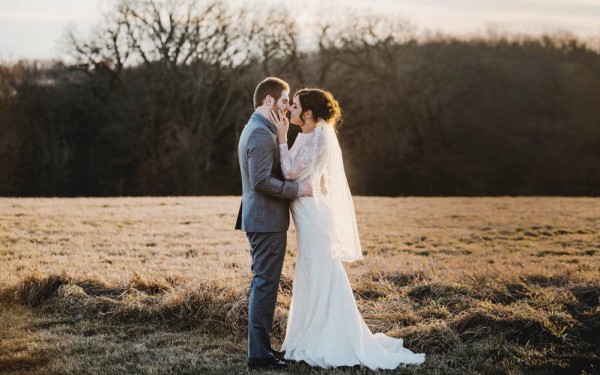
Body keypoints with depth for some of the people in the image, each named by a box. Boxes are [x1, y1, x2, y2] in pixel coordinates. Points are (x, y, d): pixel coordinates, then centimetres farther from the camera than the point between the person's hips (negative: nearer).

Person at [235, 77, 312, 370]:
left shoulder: (253, 129, 16)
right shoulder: (262, 134, -17)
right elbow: (262, 181, -25)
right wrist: (297, 189, -17)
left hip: (260, 219, 11)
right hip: (267, 221, -11)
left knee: (262, 283, 15)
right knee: (265, 284, -6)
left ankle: (261, 346, 22)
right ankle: (259, 353, -1)